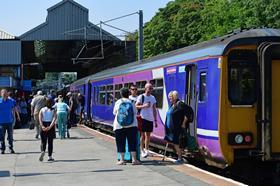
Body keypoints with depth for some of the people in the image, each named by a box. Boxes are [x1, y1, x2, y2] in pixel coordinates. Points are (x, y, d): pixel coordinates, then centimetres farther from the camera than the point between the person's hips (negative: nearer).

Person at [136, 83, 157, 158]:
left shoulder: (153, 98, 12)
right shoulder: (141, 97, -4)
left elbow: (154, 109, 15)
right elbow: (136, 106, -7)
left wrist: (155, 120, 12)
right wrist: (144, 106, -22)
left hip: (150, 119, 5)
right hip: (143, 118, -5)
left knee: (148, 135, 8)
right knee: (142, 134, -3)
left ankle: (146, 150, 16)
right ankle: (142, 151, 1)